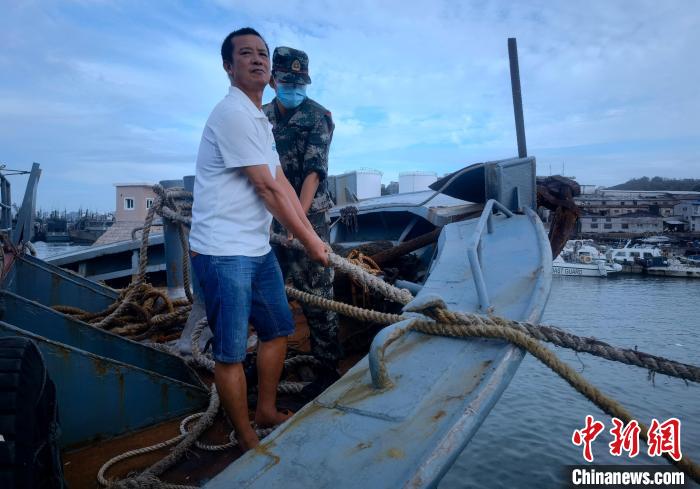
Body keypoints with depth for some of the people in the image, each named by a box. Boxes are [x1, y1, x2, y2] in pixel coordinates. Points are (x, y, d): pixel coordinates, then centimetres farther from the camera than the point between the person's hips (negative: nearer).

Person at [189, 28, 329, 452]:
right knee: (231, 352, 1)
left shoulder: (260, 119, 17)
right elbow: (268, 188, -16)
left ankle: (267, 411, 37)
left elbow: (282, 185, 12)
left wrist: (314, 235, 7)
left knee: (278, 329, 19)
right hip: (224, 253, -10)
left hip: (258, 248, 10)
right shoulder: (233, 113, -13)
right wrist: (309, 241, -9)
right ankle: (247, 440, 18)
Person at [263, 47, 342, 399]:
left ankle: (328, 367, 10)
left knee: (315, 292, -3)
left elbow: (314, 170, -16)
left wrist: (299, 215, -28)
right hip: (270, 215, 5)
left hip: (309, 214, -5)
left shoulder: (317, 117, -5)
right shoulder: (262, 116, 10)